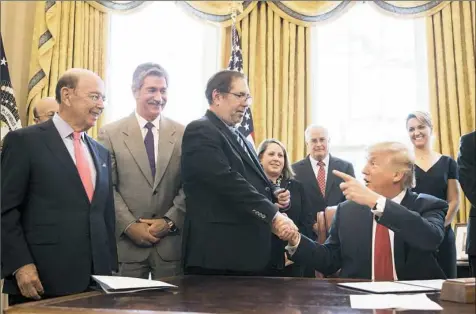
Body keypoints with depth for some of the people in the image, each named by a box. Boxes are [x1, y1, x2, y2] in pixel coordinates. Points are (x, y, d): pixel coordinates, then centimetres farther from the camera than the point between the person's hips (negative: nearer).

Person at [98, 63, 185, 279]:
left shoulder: (183, 134, 4)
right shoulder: (111, 133, 1)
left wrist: (170, 221, -8)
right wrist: (129, 225, -10)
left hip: (171, 242, 1)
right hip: (127, 241, -1)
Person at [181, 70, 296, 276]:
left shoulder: (239, 138, 21)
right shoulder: (200, 131, -9)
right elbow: (228, 182, -20)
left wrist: (275, 199, 6)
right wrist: (273, 215, -22)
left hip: (251, 252, 9)